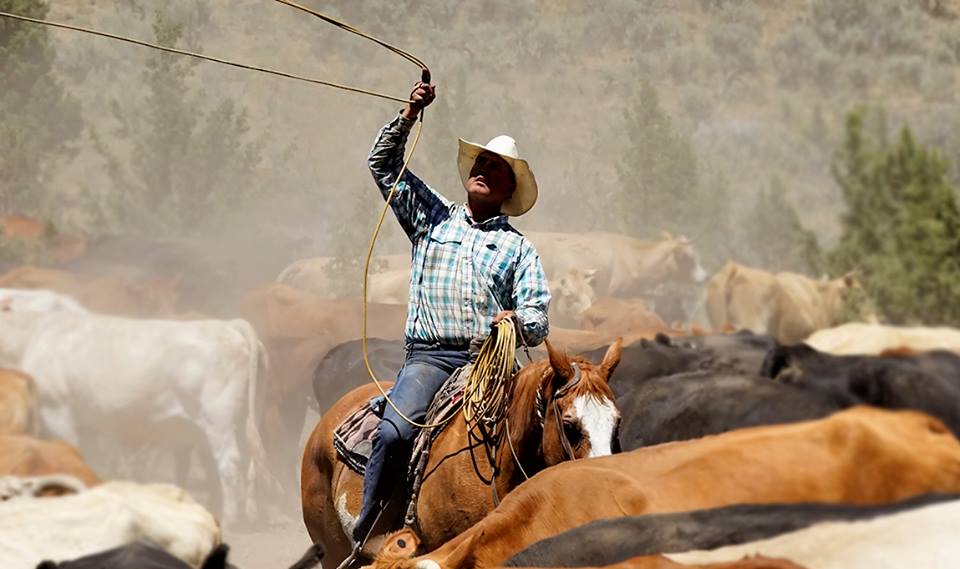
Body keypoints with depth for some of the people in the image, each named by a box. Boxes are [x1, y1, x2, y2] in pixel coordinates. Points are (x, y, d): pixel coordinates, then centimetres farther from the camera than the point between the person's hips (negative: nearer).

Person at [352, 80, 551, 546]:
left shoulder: (518, 248, 18)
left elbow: (538, 317, 9)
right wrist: (409, 115, 9)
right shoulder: (432, 217, 21)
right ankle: (363, 537, -17)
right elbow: (383, 163, 20)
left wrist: (520, 321, -14)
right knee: (395, 433, -25)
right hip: (429, 354, 0)